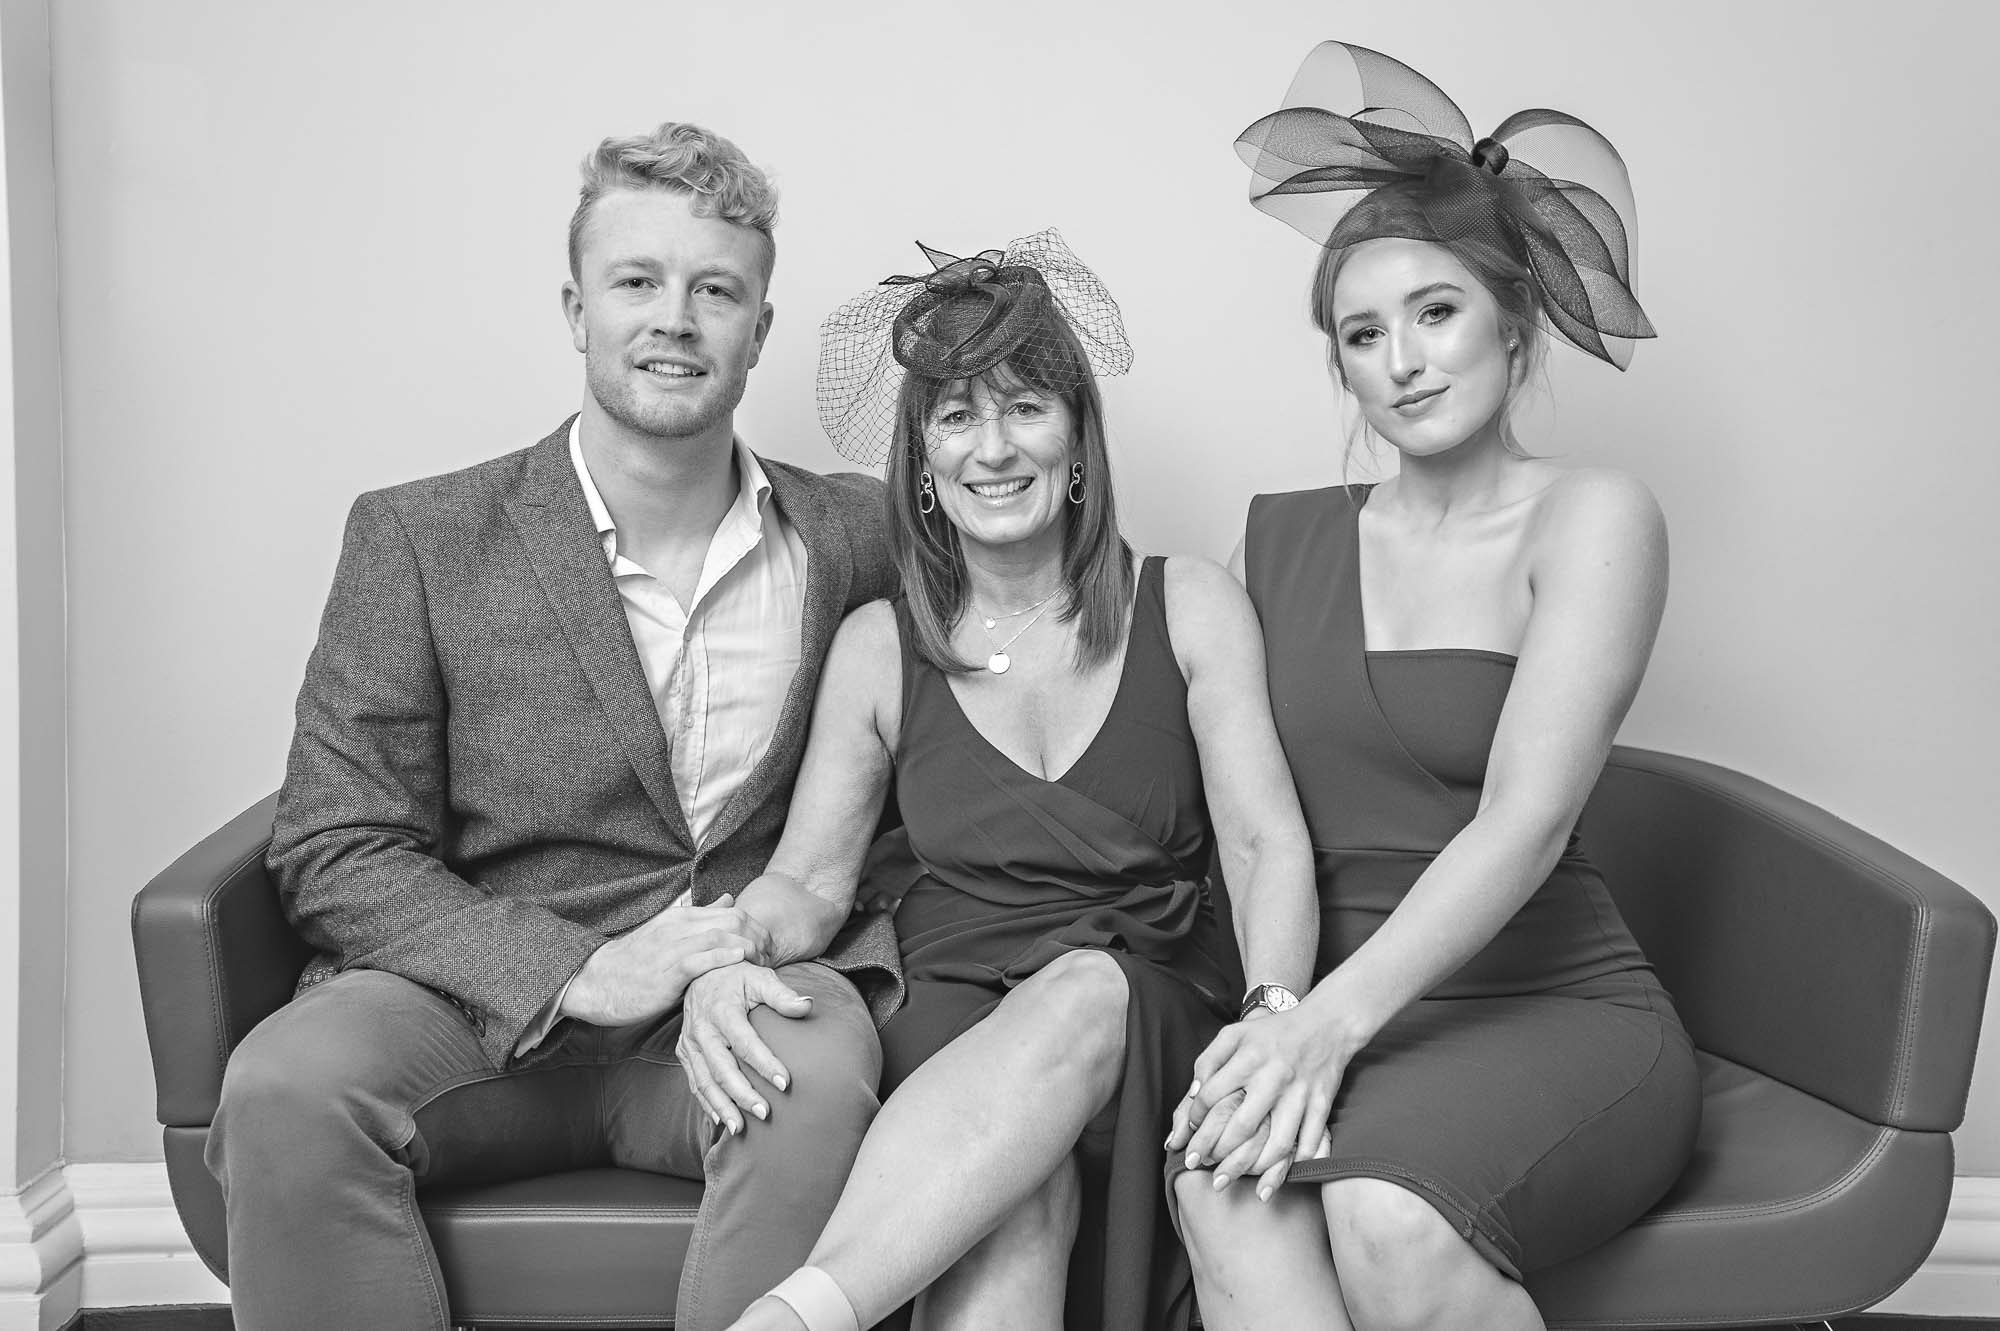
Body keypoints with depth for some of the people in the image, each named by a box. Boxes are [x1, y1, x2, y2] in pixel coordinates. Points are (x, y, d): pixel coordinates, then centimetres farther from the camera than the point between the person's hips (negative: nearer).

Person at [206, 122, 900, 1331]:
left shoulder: (856, 537, 6)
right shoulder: (419, 538, 0)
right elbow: (335, 856, -3)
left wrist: (817, 902, -7)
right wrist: (581, 970, -18)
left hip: (741, 1000, 1)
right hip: (486, 1003, 0)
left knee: (823, 1073, -33)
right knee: (287, 1084, -31)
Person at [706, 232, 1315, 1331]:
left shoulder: (1189, 607, 6)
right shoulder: (879, 647, 9)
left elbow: (1266, 846, -3)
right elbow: (809, 874, 6)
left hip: (1153, 1023, 0)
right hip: (956, 1033, 0)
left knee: (1082, 993, -37)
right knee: (1017, 1195, -36)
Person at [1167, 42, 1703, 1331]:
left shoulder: (1590, 516, 0)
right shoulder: (1285, 535, 13)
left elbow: (1525, 822, -13)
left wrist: (1335, 1019, -24)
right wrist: (1279, 1008, -14)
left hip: (1557, 1004, -2)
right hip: (1341, 1012, 3)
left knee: (1386, 1212, -32)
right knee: (1224, 1182, -31)